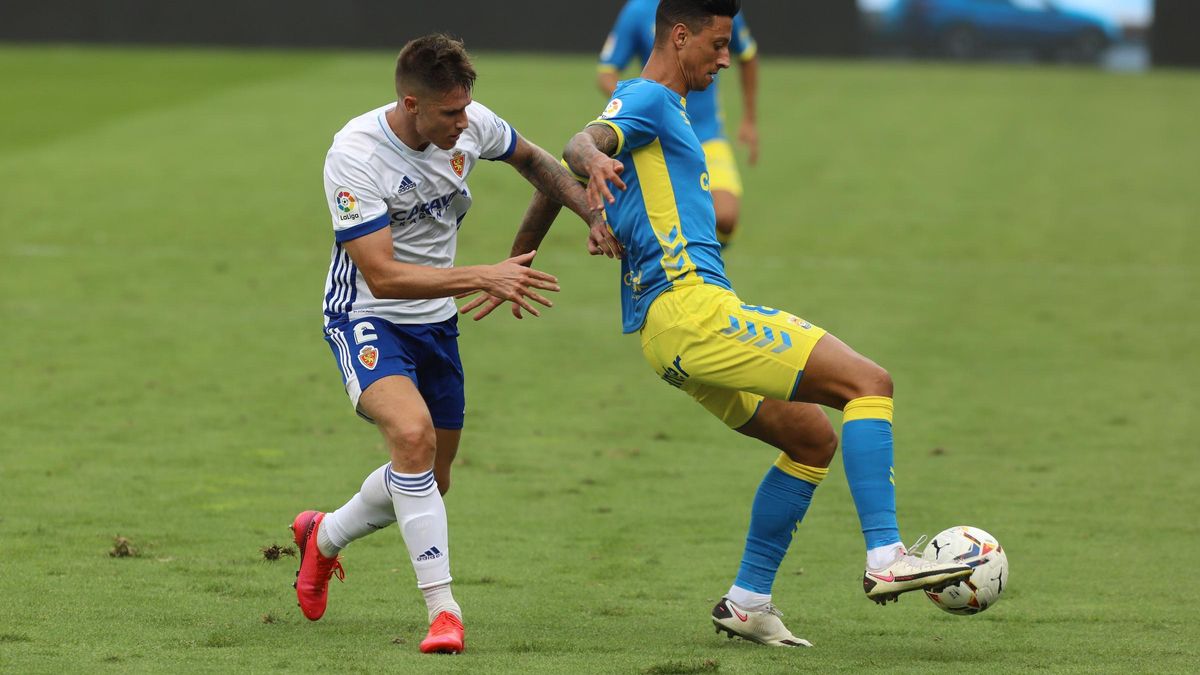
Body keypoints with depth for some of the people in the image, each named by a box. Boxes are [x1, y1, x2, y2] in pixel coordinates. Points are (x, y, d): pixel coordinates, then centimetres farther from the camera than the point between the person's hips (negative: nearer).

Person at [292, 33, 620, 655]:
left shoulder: (470, 125, -10)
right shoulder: (355, 156, -27)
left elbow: (532, 159, 14)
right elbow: (384, 277, -30)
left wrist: (593, 215, 0)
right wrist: (483, 278, -36)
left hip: (435, 323, 7)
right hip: (367, 319, -7)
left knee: (430, 480, 14)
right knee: (412, 433, -33)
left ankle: (323, 536, 44)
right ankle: (442, 609, -28)